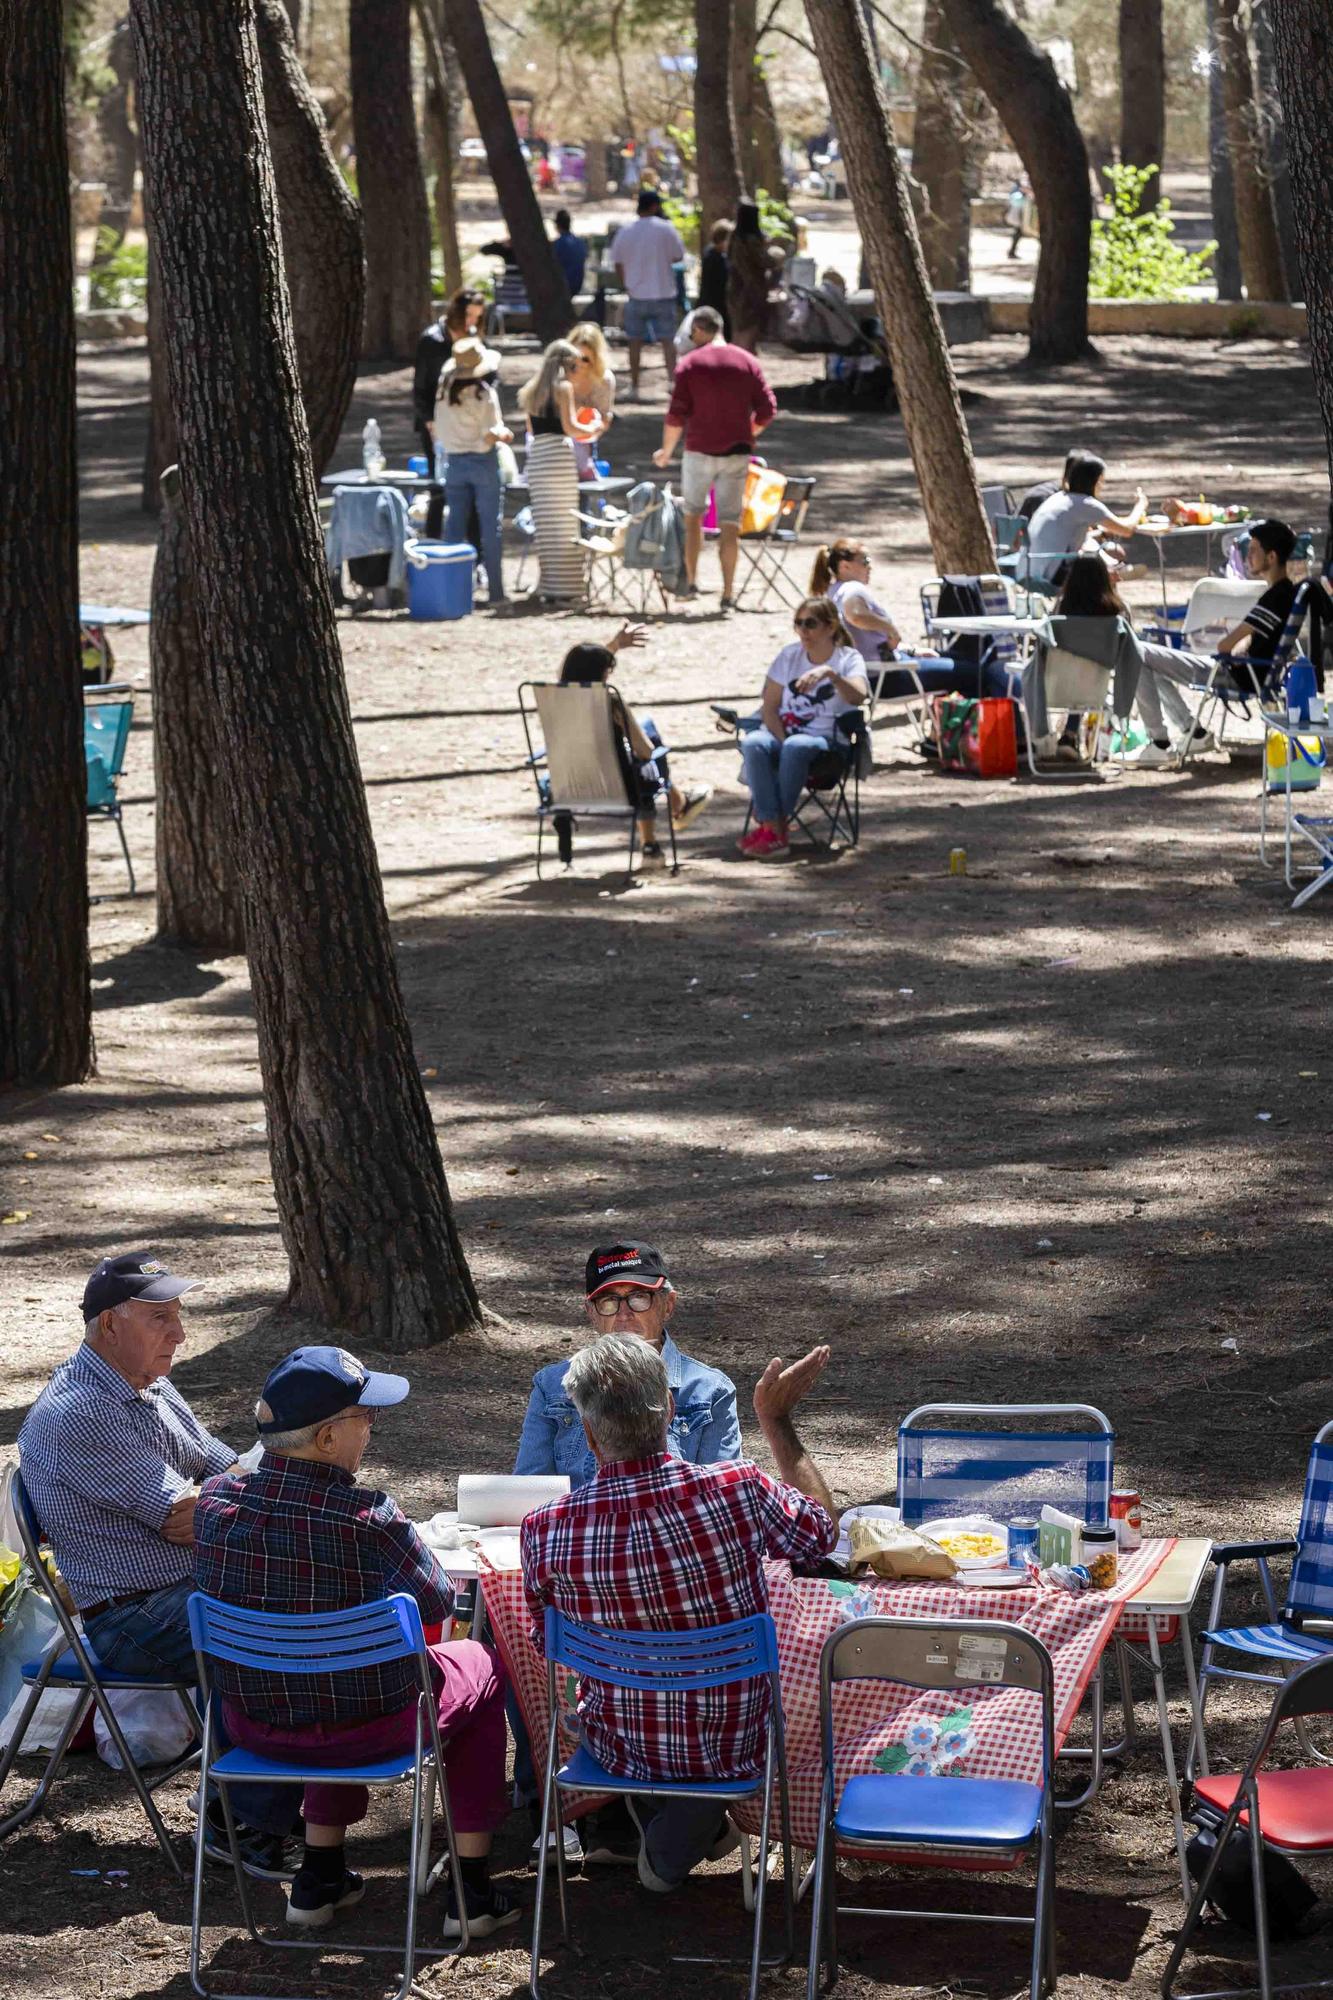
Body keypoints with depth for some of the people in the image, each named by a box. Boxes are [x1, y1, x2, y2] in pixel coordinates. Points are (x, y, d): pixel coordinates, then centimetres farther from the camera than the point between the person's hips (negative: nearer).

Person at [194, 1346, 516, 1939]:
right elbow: (436, 1602, -12)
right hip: (372, 1726, -5)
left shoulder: (215, 1500, -12)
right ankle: (471, 1891, 28)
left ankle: (319, 1878, 39)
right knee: (479, 1667, 25)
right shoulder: (367, 1518, -27)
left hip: (252, 1723, 5)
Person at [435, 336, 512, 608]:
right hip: (483, 462, -4)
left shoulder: (444, 393, -1)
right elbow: (490, 436, -16)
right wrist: (503, 432, 2)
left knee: (456, 527, 10)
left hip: (455, 462, 4)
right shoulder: (485, 394, -14)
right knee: (490, 529, 2)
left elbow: (440, 433, 5)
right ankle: (496, 592, 3)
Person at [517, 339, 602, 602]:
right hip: (559, 455, -6)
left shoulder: (531, 390, 17)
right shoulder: (563, 387, -3)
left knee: (545, 525, 8)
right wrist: (593, 429, 8)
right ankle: (564, 588, -6)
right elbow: (570, 427, -10)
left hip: (536, 456, 6)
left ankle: (547, 586, 8)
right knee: (564, 526, -4)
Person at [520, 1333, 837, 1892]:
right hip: (735, 1744, -1)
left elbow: (547, 1647, 0)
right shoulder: (737, 1491, -24)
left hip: (618, 1750, 1)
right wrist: (777, 1422, 10)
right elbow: (822, 1531, 0)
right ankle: (674, 1846, 29)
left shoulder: (544, 1530, -21)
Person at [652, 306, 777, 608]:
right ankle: (728, 593, 1)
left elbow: (676, 415, -7)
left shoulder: (690, 363, -4)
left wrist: (666, 451, 6)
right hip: (737, 453, 2)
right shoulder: (747, 362, 3)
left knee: (692, 516, 16)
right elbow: (767, 410, 2)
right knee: (730, 523, 3)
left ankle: (690, 581, 14)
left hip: (699, 450, -2)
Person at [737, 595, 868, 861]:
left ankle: (773, 825, -30)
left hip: (824, 739, -3)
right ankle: (772, 828, -36)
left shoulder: (849, 659, -1)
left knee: (797, 747, -38)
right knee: (753, 743, -32)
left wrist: (829, 673, -37)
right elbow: (770, 706, 6)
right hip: (781, 731, 3)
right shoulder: (790, 655, 9)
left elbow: (858, 697, -22)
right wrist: (782, 741, -12)